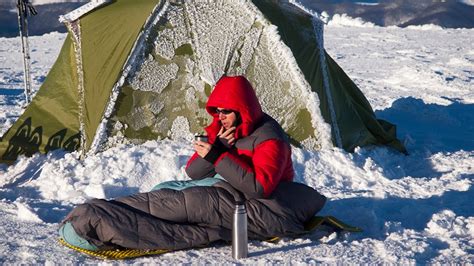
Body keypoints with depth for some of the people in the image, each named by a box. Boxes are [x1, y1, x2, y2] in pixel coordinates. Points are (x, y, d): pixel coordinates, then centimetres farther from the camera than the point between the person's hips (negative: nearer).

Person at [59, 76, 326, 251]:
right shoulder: (221, 129, 14)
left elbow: (259, 187, -25)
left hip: (254, 206, -9)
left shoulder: (269, 138, -11)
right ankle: (97, 219, -25)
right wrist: (216, 147, -10)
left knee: (175, 204, -25)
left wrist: (219, 157, -25)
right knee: (168, 189, -9)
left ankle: (98, 225, -35)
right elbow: (193, 173, 9)